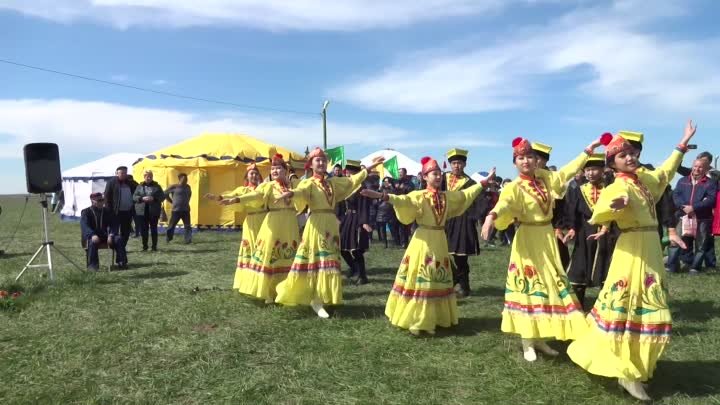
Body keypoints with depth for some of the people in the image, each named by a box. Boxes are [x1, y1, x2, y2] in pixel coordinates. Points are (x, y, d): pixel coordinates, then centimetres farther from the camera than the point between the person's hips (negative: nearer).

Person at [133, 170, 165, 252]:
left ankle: (154, 246, 10)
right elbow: (134, 197, 3)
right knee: (143, 229, 5)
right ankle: (145, 246, 16)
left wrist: (154, 198, -15)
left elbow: (162, 197, 1)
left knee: (154, 229, 2)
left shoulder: (157, 186, 4)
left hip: (154, 211, -1)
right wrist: (142, 198, -15)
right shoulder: (140, 186, 7)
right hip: (142, 211, 1)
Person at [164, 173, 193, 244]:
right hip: (176, 210, -4)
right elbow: (165, 193, 2)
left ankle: (188, 240, -2)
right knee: (172, 225, 5)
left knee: (188, 226, -3)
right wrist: (172, 201, 2)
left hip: (186, 210, 4)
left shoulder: (187, 187, 8)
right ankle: (168, 239, 20)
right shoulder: (174, 187, -6)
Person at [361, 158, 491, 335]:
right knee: (419, 280, -1)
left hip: (440, 241, 6)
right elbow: (402, 200, -26)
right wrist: (381, 195, -44)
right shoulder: (418, 196, -9)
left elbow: (465, 194, 22)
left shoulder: (448, 196, 9)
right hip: (423, 241, -6)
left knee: (438, 280, 10)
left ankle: (431, 320, 22)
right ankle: (414, 320, 7)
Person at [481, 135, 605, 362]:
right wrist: (492, 216, -56)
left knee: (548, 285, 11)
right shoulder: (514, 187, -14)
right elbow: (503, 204, -34)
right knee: (529, 286, -2)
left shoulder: (545, 178, 6)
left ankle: (540, 339, 23)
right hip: (528, 241, -7)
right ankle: (527, 344, 9)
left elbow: (567, 171, 20)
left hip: (548, 239, 7)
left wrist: (587, 151, 21)